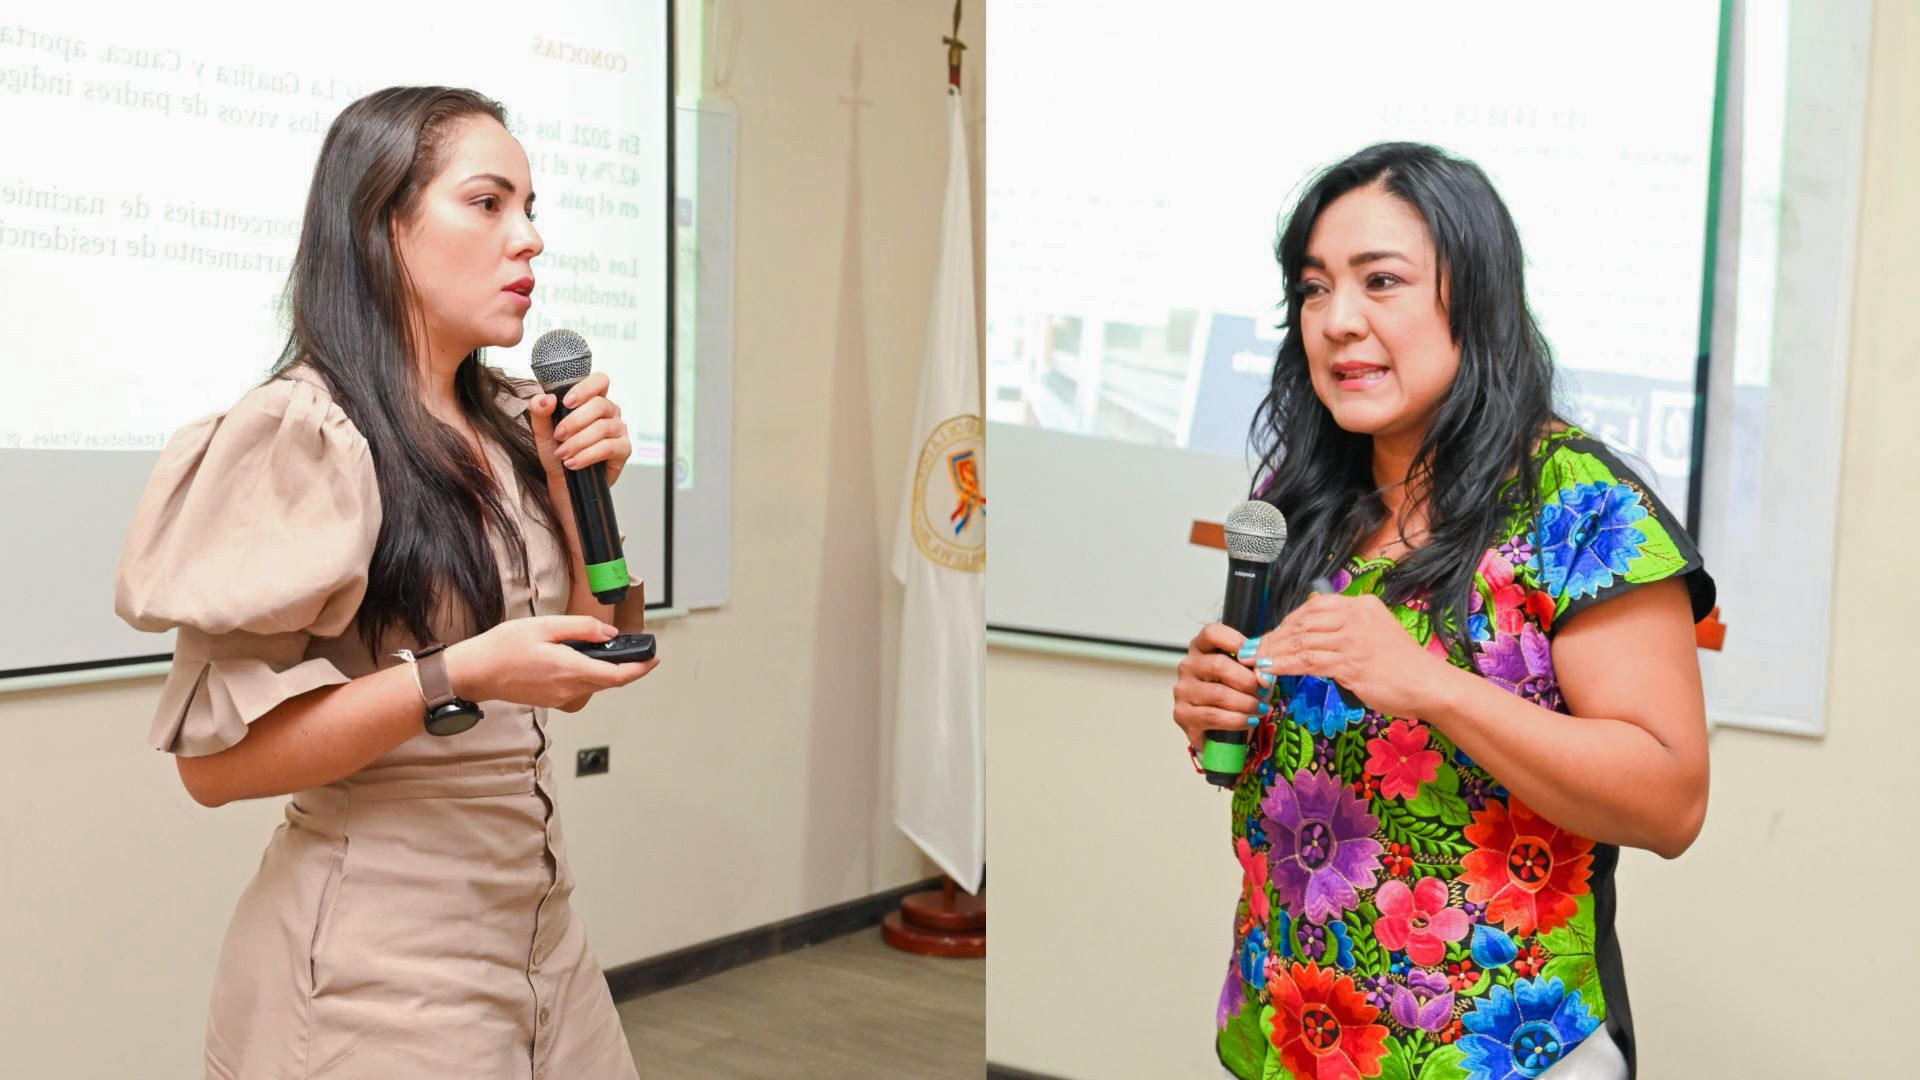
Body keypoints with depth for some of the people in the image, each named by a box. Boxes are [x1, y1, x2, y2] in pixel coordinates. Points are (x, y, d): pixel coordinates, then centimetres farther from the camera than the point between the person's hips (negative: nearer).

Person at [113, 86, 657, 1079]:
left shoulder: (511, 425, 5)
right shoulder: (302, 432, -17)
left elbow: (572, 676, 7)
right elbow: (215, 756, -18)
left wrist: (579, 494, -5)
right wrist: (457, 677, -26)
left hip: (536, 920, 7)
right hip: (377, 961, -7)